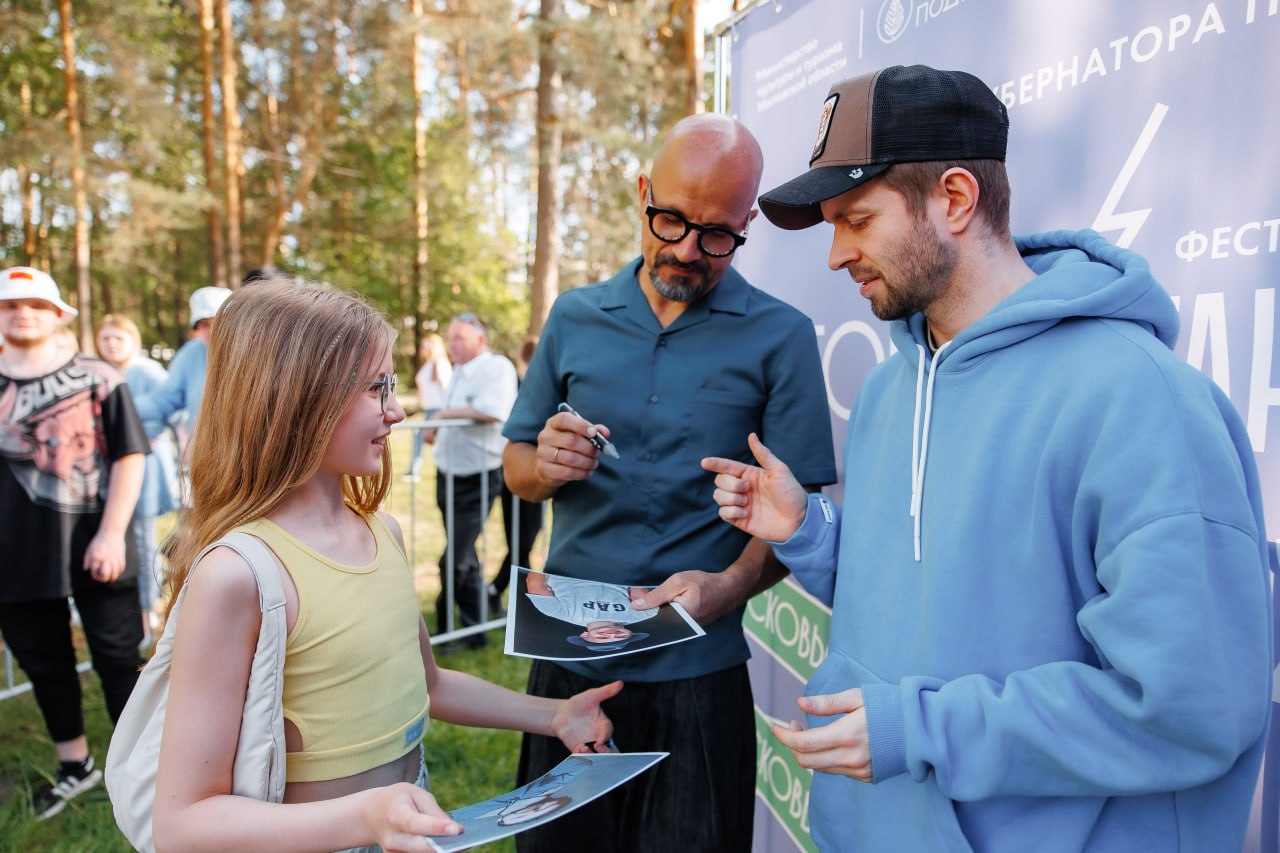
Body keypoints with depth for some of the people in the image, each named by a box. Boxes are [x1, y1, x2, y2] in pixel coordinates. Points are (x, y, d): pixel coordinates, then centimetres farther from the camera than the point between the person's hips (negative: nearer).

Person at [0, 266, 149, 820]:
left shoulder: (97, 378, -5)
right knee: (44, 666, 17)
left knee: (117, 659, 6)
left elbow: (128, 457, -6)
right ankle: (75, 767, 35)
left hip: (93, 549, -4)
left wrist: (111, 534, -13)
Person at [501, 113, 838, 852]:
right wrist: (546, 466, -12)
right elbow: (516, 467, 10)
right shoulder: (575, 318, 5)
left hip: (696, 674, -2)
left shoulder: (780, 337, -4)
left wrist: (730, 586, -24)